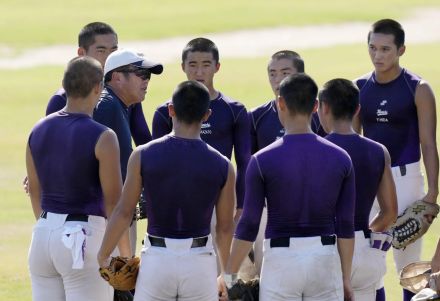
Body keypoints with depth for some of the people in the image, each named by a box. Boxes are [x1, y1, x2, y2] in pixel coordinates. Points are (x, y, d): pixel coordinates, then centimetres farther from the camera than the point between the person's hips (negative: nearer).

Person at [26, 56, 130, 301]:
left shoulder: (38, 131, 6)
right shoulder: (102, 137, -12)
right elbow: (113, 201, -11)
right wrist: (126, 254, -2)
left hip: (44, 234, 6)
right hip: (84, 235, -6)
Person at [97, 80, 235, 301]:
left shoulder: (143, 156, -5)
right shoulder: (222, 166, -3)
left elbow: (123, 213, -3)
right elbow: (225, 227, 3)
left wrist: (102, 257, 9)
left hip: (157, 259, 0)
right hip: (200, 262, 0)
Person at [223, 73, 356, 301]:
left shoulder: (263, 160, -8)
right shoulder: (340, 158, 0)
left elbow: (249, 225, -7)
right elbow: (346, 226, 1)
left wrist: (229, 276, 2)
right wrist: (346, 279, 9)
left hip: (281, 259, -2)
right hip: (326, 257, 2)